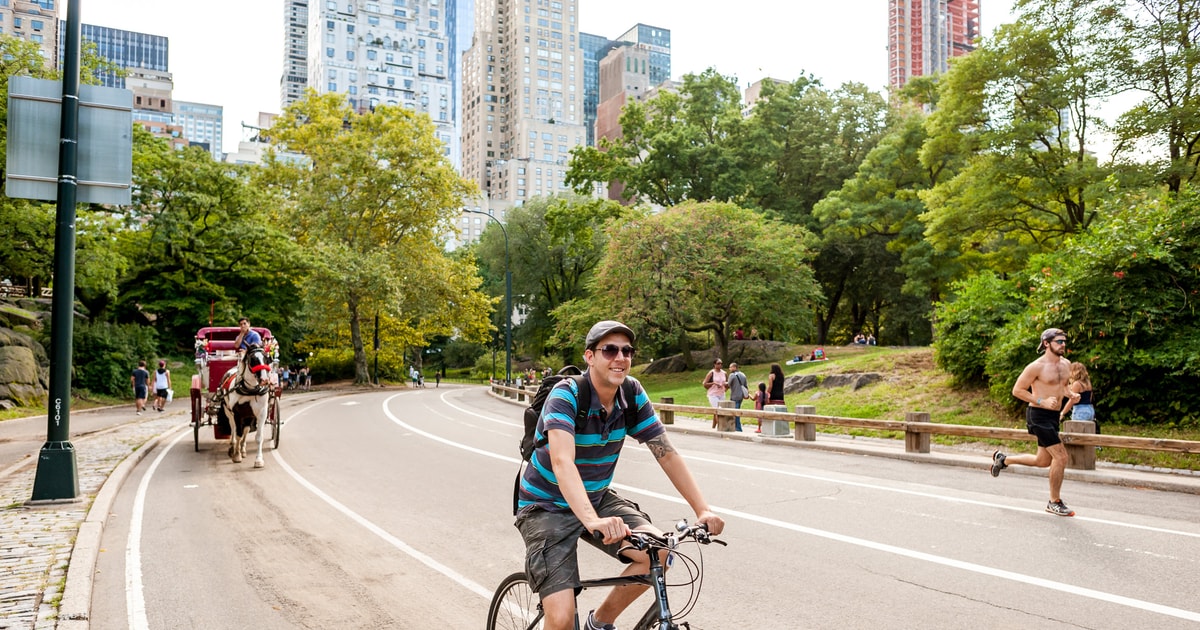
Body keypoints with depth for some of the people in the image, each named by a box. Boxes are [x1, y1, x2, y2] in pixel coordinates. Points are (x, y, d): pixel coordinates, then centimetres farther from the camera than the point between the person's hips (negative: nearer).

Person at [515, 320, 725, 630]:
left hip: (597, 498, 5)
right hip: (548, 506, -5)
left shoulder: (633, 394, -10)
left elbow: (667, 453, -8)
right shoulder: (566, 395, -26)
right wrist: (593, 521, -55)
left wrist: (703, 510, -18)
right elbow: (562, 462, -40)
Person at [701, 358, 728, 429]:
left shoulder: (724, 373, 7)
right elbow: (704, 384, -8)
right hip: (713, 395, -5)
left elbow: (728, 384, 17)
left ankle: (713, 427, 20)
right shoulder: (711, 373, -7)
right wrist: (714, 383, -19)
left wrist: (726, 384, -6)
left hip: (722, 395, 5)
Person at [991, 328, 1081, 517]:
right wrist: (1042, 402, -21)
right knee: (1061, 457, -12)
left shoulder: (1066, 364, 8)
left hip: (1053, 416, 9)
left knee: (1043, 461, 17)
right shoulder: (1036, 367, -15)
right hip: (1039, 415, -9)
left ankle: (1003, 459, 36)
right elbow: (1017, 390, -12)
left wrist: (1071, 395, 3)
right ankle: (1054, 503, 2)